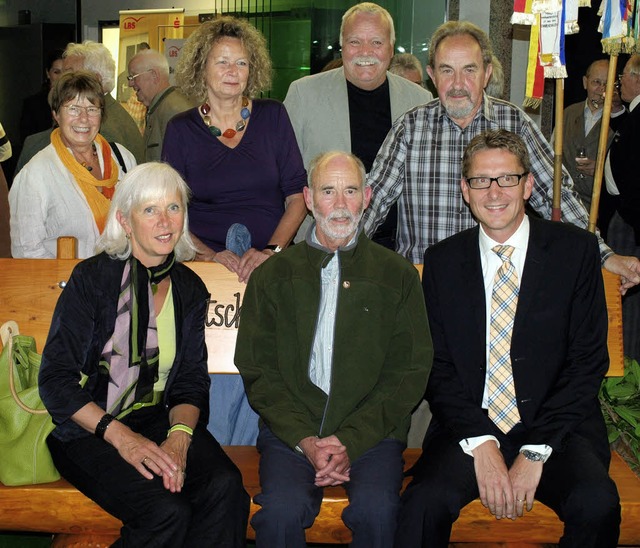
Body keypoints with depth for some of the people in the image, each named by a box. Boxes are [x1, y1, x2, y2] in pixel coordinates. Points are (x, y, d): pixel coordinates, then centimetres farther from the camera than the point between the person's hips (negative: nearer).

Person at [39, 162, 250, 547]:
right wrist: (121, 437, -20)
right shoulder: (92, 278, -7)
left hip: (159, 422, 4)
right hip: (87, 432, -3)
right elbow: (56, 381, -9)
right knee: (168, 510, -28)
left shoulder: (190, 289, 7)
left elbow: (191, 382, 8)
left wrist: (179, 437, -14)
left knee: (227, 489, -26)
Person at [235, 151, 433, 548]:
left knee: (377, 511, -28)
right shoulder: (273, 276, 10)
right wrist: (305, 440, -9)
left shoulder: (397, 274, 8)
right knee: (281, 512, -27)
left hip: (372, 432, 0)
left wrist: (350, 441, -8)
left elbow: (410, 371, 3)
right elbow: (257, 371, 6)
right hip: (291, 431, 1)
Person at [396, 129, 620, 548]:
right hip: (469, 428, 0)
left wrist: (536, 451, -10)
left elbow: (588, 360, -1)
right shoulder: (443, 261, 8)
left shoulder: (576, 250, 3)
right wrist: (481, 443, -11)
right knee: (425, 504, -29)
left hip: (557, 428, 0)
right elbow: (438, 367, 4)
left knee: (597, 505, -28)